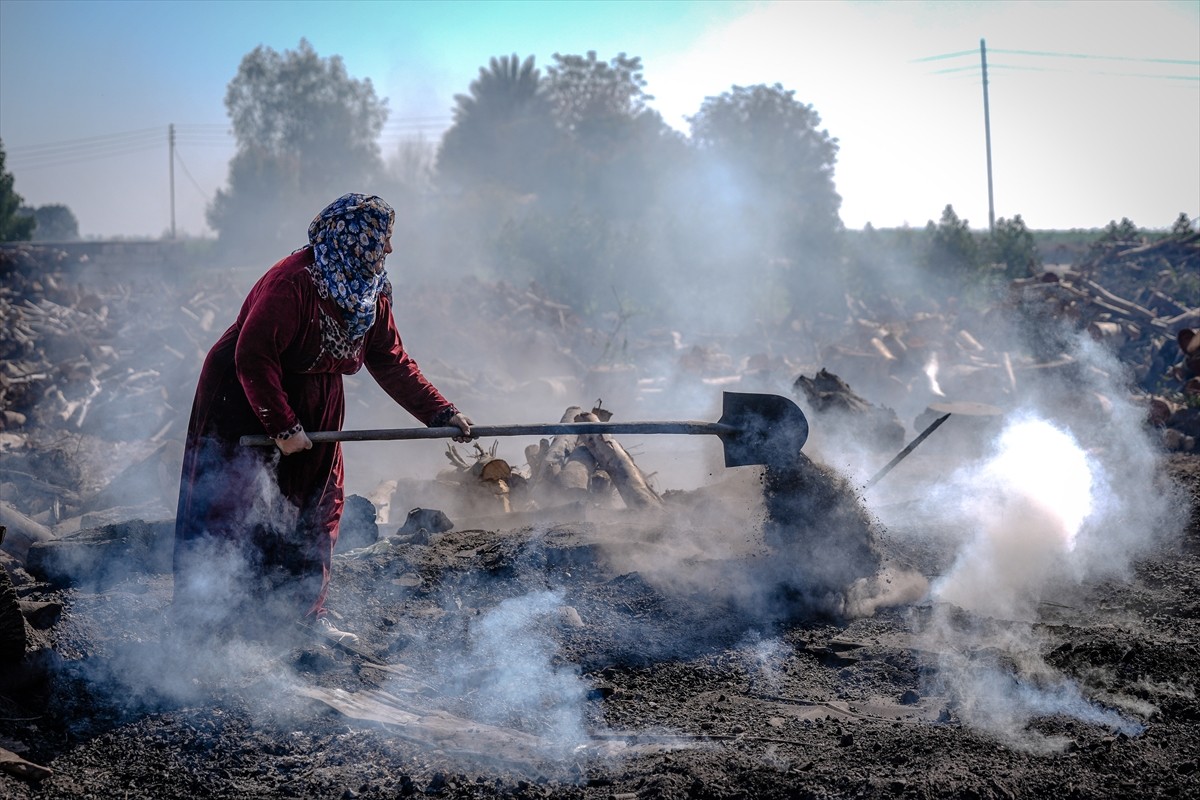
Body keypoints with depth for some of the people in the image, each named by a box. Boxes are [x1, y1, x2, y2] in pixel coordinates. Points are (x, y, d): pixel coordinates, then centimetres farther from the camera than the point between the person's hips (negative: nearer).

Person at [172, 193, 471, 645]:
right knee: (239, 507, -5)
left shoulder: (371, 294, -1)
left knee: (317, 506, 6)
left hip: (315, 408, 8)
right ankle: (211, 621, 4)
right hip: (245, 402, -8)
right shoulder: (292, 282, -27)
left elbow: (392, 363, 3)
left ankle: (307, 611, 18)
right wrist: (282, 426, -29)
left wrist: (440, 413, -5)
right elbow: (252, 357, -28)